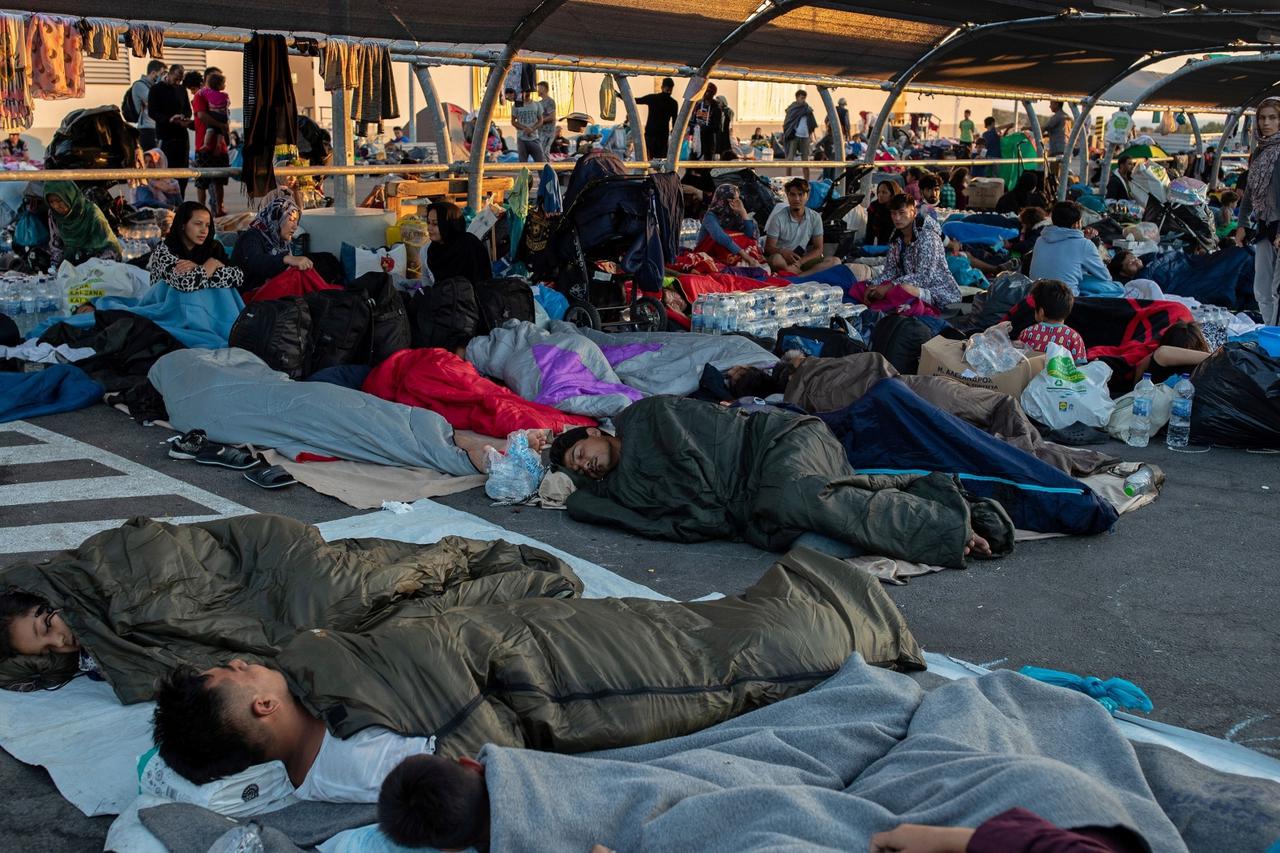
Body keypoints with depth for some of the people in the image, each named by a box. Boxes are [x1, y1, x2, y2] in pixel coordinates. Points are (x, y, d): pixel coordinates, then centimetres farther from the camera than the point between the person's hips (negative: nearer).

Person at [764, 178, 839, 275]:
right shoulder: (778, 218, -6)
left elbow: (818, 249, 3)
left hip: (803, 259, 4)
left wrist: (800, 261, -16)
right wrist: (782, 251, -31)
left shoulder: (815, 218, 3)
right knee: (776, 259, -39)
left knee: (835, 261, -20)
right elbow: (768, 247, -6)